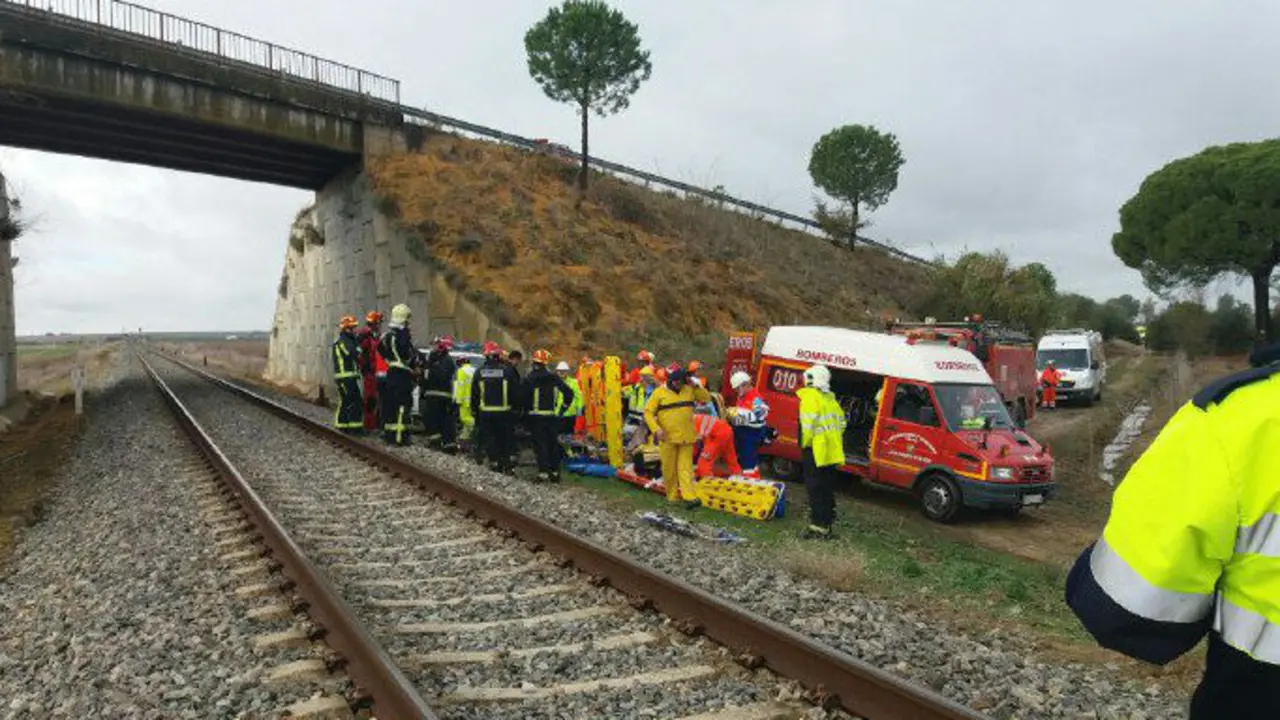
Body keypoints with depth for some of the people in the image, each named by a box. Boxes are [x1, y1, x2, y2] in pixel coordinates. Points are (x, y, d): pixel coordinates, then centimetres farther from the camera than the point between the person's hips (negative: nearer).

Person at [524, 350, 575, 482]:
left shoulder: (529, 378, -9)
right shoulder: (554, 377, 3)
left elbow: (525, 398, -11)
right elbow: (569, 392, 2)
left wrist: (526, 409, 4)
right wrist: (564, 406, 11)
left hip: (536, 416, -3)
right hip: (552, 415, 3)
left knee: (540, 444, -1)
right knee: (553, 443, 11)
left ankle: (543, 471, -7)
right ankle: (555, 471, 13)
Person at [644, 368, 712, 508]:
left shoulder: (689, 390, 7)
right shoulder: (659, 393, -3)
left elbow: (706, 398, 9)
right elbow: (648, 413, -3)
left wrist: (695, 386, -4)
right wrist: (656, 429, -16)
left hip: (686, 437, 2)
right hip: (667, 438, -2)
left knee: (685, 467, -1)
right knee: (669, 468, 6)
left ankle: (689, 497, -7)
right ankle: (672, 496, 20)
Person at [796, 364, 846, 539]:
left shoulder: (810, 396, -11)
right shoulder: (831, 398, 14)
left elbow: (808, 423, -20)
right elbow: (841, 422, 15)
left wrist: (805, 443, -9)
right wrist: (834, 440, 17)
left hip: (816, 451, -8)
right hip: (831, 452, 8)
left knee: (815, 490, -5)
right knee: (827, 489, 15)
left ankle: (818, 527, -5)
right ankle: (827, 523, 22)